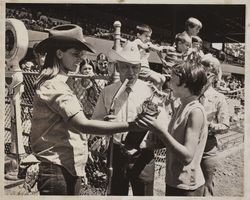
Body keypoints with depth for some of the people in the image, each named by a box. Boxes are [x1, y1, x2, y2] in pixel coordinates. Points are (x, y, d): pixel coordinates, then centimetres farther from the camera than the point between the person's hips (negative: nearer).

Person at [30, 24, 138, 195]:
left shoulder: (57, 84, 15)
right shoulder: (54, 86, -17)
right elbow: (83, 125, -29)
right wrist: (131, 125, -32)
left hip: (68, 170, 9)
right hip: (59, 173, -9)